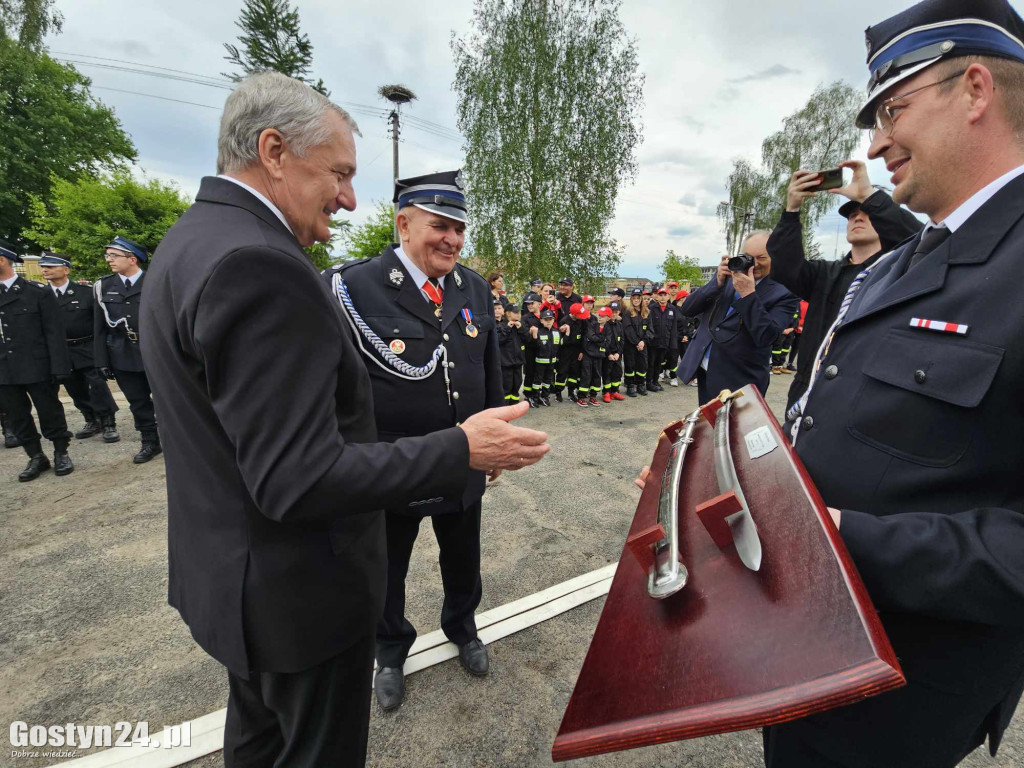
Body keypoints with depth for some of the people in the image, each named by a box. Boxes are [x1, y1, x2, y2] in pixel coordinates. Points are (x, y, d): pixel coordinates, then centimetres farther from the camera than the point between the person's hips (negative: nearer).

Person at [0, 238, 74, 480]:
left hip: (37, 368, -4)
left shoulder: (38, 292, -5)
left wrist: (58, 369, -12)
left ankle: (61, 453, 22)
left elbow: (54, 332, -7)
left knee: (50, 413, 6)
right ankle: (36, 457, 24)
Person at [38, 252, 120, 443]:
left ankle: (109, 425, 6)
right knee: (76, 390, 12)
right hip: (61, 352, 4)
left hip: (88, 350, -4)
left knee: (98, 387, -3)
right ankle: (93, 422, 26)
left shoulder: (86, 293, -3)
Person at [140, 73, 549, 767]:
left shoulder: (193, 241, 6)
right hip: (299, 589, -10)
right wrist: (462, 449, -25)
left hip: (232, 572, 10)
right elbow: (300, 480, -30)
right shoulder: (257, 265, -28)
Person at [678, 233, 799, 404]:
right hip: (704, 371, 5)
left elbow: (765, 336, -22)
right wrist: (718, 282, -15)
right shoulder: (726, 277, 4)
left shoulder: (783, 294, -9)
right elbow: (687, 309, -3)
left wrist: (748, 294, -25)